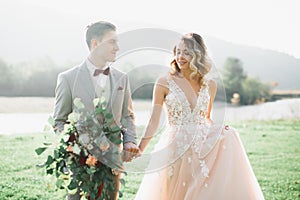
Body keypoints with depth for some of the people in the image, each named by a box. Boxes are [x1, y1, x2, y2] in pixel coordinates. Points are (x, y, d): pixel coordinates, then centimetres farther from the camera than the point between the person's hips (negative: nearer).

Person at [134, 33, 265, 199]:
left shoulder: (210, 85, 9)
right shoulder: (165, 83, -1)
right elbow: (154, 121, -2)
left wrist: (217, 130, -1)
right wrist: (139, 150, -11)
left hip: (203, 146, 2)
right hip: (175, 148, -2)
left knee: (229, 138, -22)